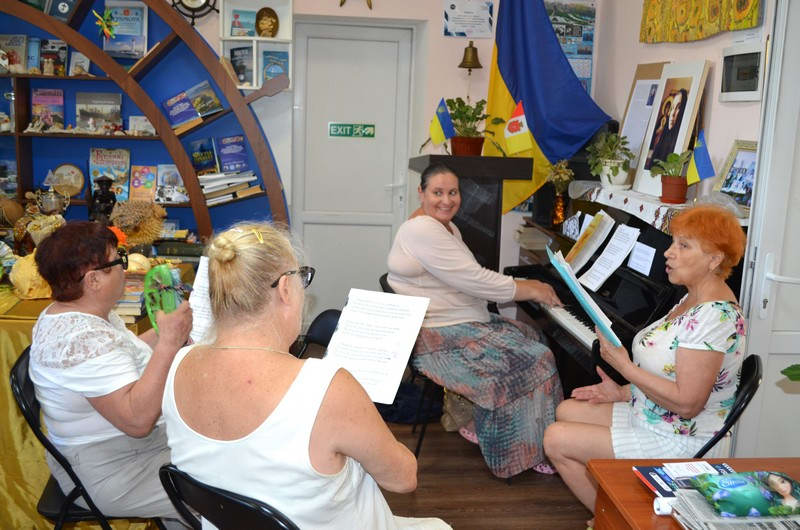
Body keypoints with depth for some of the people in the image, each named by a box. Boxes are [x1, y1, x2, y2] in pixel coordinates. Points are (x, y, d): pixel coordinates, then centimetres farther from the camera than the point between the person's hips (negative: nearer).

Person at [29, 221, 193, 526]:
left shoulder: (89, 315, 4)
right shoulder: (83, 339, -28)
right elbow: (137, 419, -33)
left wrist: (165, 332, 2)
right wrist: (169, 343, -31)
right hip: (111, 475, -10)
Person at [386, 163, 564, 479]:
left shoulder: (447, 227, 15)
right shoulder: (421, 231, -20)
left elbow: (468, 280, 14)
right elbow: (474, 280, -23)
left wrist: (523, 287, 2)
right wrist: (528, 291, -13)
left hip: (463, 322, 11)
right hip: (436, 336, -11)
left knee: (531, 337, 11)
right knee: (533, 359, -13)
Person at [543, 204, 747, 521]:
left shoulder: (715, 316, -26)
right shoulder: (693, 300, 6)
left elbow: (687, 403, -29)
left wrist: (624, 366, -24)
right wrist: (623, 392, 5)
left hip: (676, 444, -11)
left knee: (557, 439, -12)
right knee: (567, 411, 16)